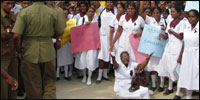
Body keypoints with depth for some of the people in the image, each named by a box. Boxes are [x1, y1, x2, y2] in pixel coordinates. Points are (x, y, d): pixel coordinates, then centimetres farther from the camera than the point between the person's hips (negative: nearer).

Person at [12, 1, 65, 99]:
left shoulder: (24, 12, -12)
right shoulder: (53, 12, -7)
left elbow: (16, 34, -17)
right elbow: (60, 32, 2)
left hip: (30, 53, -1)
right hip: (48, 53, 1)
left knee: (33, 84, 13)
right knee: (49, 81, 15)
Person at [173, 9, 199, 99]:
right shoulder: (187, 28, 8)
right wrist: (180, 56, 14)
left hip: (196, 55, -4)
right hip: (186, 54, 5)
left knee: (193, 75, 2)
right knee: (185, 74, 10)